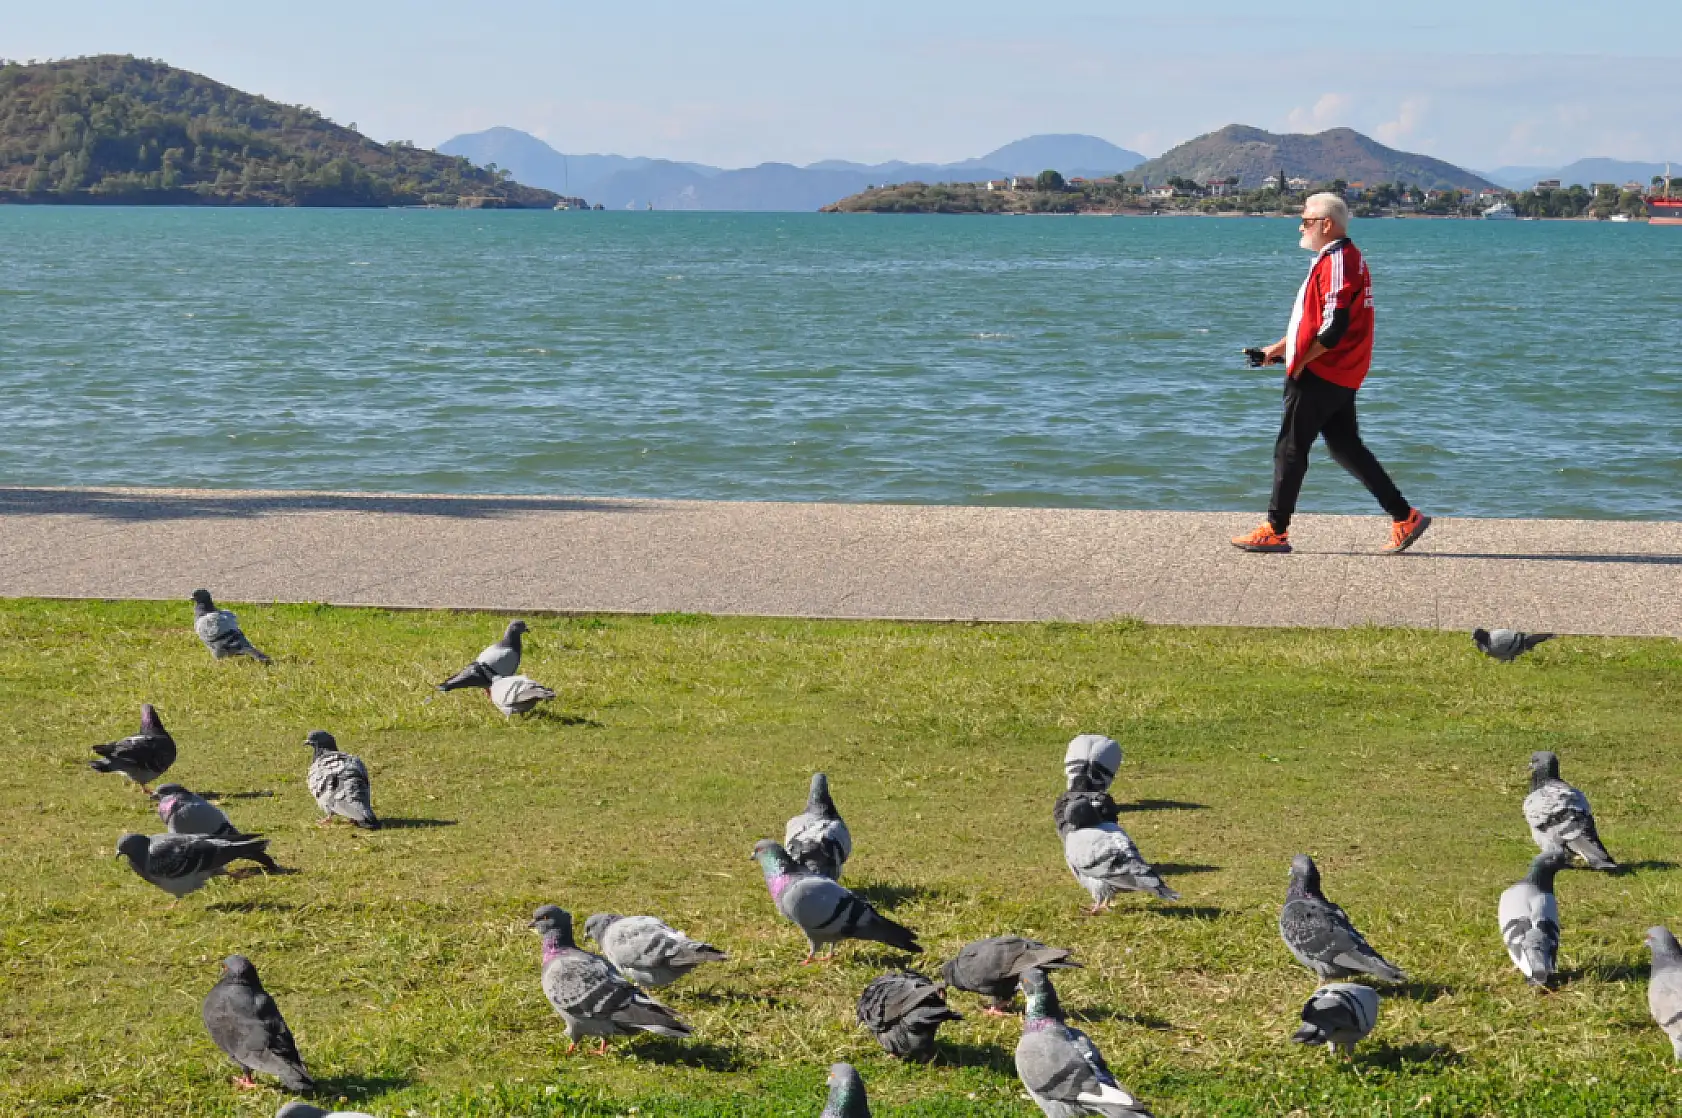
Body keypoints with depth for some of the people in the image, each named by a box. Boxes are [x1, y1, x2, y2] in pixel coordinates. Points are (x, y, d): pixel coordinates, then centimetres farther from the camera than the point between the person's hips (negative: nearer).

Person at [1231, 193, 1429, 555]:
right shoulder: (1344, 257, 17)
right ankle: (1404, 517, 10)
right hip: (1341, 376, 10)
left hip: (1319, 374, -10)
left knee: (1290, 449, -1)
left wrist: (1300, 360, -13)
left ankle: (1275, 531, 6)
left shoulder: (1336, 261, -17)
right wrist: (1281, 347, 18)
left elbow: (1334, 328, -23)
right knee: (1346, 447, 12)